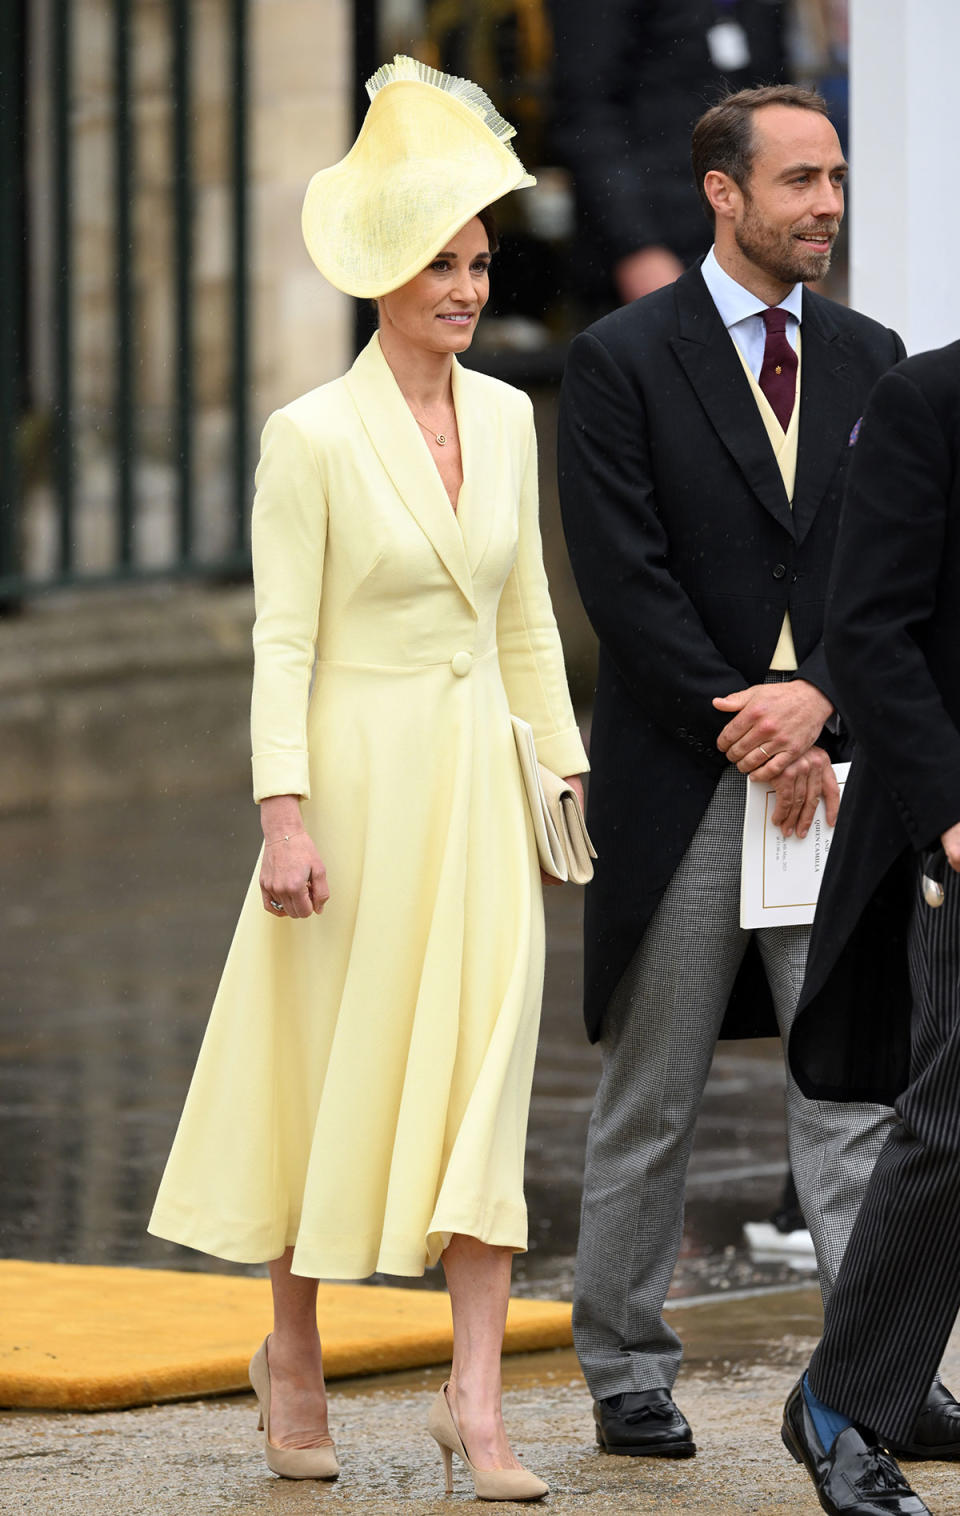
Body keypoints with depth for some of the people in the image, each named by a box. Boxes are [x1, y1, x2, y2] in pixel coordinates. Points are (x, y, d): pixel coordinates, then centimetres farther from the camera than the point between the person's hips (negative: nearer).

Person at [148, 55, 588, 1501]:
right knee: (329, 1070, 6)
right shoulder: (312, 436, -9)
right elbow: (282, 639, -10)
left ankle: (475, 1399, -5)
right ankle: (293, 1347, 27)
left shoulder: (505, 418, 7)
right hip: (360, 773, -4)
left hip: (481, 784, 4)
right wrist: (284, 818, -16)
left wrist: (571, 770, 12)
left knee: (485, 1073, -3)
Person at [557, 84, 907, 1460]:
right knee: (651, 1099, 6)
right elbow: (625, 583, -10)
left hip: (827, 768, 3)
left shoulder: (869, 359, 11)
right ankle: (626, 1375, 16)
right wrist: (748, 736, -12)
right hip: (680, 779, -3)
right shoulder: (623, 361, -3)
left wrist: (815, 700, -9)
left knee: (858, 1084, -4)